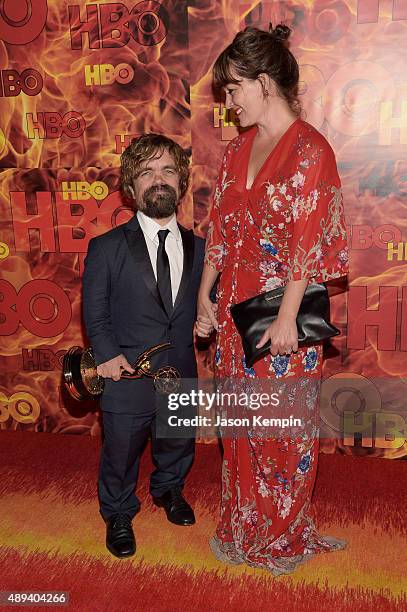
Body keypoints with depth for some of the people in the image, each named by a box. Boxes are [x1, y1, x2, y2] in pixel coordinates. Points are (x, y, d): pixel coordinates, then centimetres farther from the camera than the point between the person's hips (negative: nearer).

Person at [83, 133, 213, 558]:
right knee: (121, 455, 15)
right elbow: (94, 313, -6)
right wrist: (108, 353, -17)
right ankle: (118, 515, 43)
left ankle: (169, 490, 57)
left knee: (177, 445, 25)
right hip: (128, 377, -3)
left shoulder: (198, 248, 1)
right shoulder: (106, 248, -9)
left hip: (181, 377, 4)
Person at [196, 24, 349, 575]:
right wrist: (205, 295, 8)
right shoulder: (240, 147, 8)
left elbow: (307, 244, -17)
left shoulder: (310, 150, -13)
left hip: (280, 313, -6)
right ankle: (244, 525, 38)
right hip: (234, 308, 7)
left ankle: (285, 535, 33)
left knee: (283, 428, 9)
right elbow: (220, 227, 9)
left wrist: (286, 319, -18)